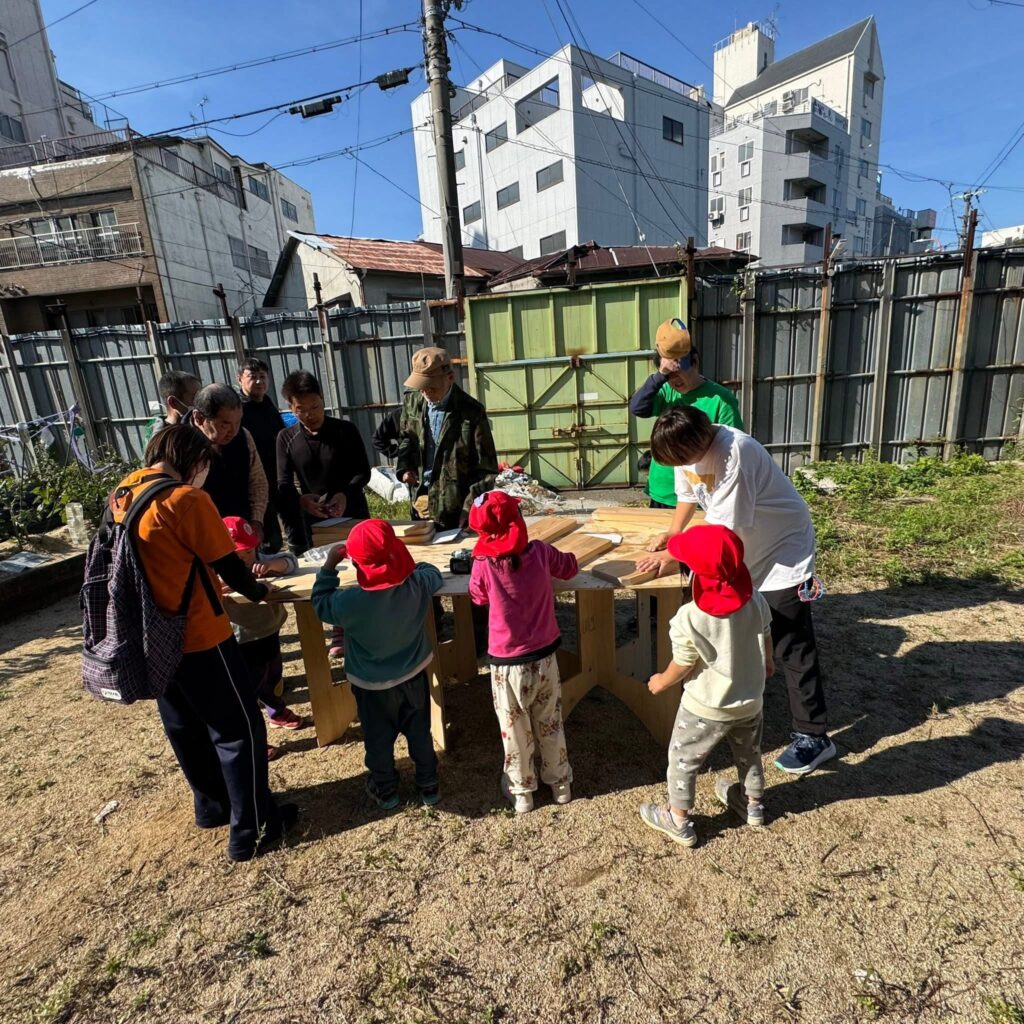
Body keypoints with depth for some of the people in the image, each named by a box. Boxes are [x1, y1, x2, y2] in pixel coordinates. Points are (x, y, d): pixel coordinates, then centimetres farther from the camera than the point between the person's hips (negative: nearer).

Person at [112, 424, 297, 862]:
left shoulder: (121, 496, 5)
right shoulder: (186, 499, -20)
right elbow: (227, 564, -16)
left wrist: (210, 590, 18)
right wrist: (257, 591, 4)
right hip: (198, 637, -9)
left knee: (186, 728, 23)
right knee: (240, 730, 6)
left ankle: (213, 806, 41)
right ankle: (251, 829, 18)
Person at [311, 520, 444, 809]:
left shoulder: (349, 602, -30)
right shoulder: (418, 584, -22)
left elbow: (320, 603, -8)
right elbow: (434, 573, 2)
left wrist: (330, 565, -8)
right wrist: (408, 564, 13)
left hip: (372, 684, -2)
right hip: (414, 674, 3)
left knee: (378, 739, 22)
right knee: (420, 733, 22)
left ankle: (386, 790, 43)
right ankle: (429, 786, 39)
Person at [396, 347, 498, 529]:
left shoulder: (472, 412, -14)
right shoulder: (412, 402, 1)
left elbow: (486, 467, -11)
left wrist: (470, 507, -17)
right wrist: (403, 467, 0)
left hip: (456, 509, -5)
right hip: (421, 501, 5)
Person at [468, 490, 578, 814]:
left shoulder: (483, 564, -20)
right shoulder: (540, 551, -14)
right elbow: (570, 568, 5)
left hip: (508, 663, -2)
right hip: (545, 656, 2)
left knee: (515, 731, 19)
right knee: (550, 724, 24)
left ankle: (521, 791, 39)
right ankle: (560, 783, 43)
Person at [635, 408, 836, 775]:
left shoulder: (734, 454, -33)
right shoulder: (688, 446, -9)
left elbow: (721, 528, -30)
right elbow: (688, 493, 9)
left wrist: (671, 555, -22)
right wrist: (673, 533, -4)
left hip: (783, 550, -8)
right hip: (740, 553, 8)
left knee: (792, 648, 0)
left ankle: (813, 736, 15)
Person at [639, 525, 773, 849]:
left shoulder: (690, 618, -33)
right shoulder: (757, 601, -17)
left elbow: (682, 666, -20)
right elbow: (766, 637, 2)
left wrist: (660, 682, 2)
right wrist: (766, 663, 24)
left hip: (706, 707, -5)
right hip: (750, 700, 6)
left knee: (682, 759, 18)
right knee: (748, 753, 31)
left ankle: (678, 821, 34)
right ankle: (753, 802, 55)